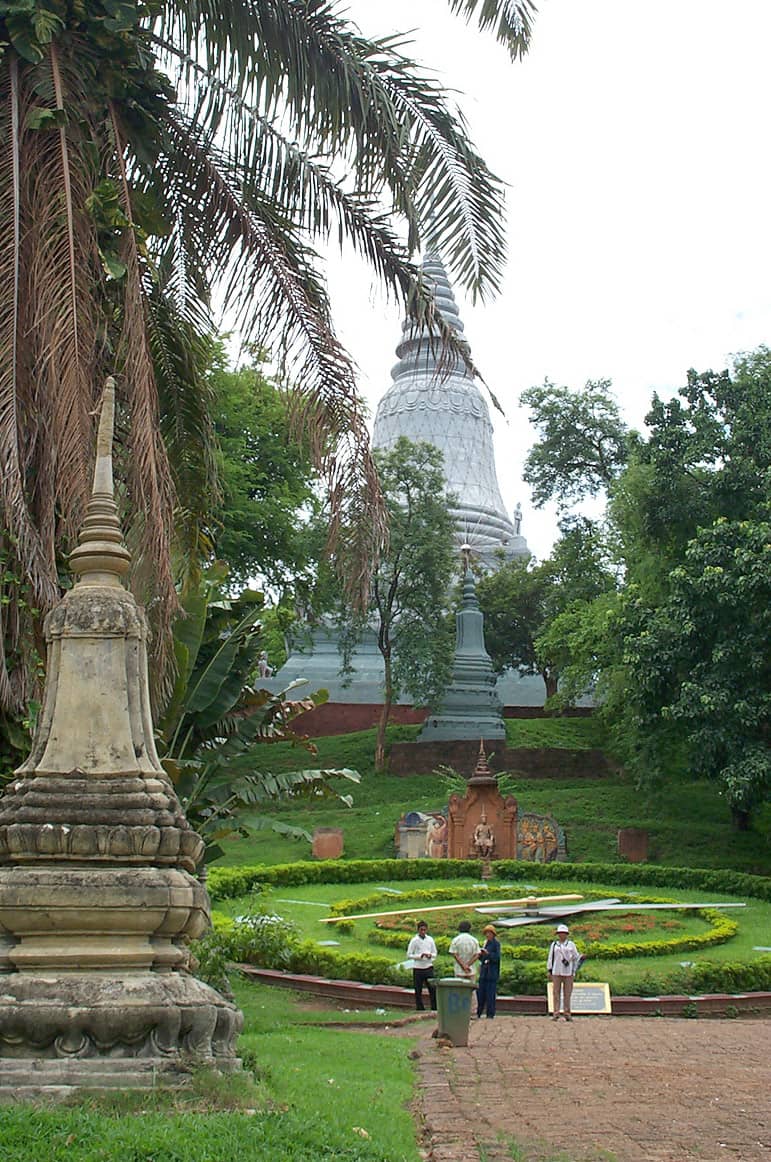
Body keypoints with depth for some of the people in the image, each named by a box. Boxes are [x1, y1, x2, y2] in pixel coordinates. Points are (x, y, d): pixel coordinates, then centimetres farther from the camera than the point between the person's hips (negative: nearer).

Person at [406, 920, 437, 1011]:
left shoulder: (430, 940, 5)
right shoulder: (414, 940, -4)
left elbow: (435, 953, 12)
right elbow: (409, 955, -5)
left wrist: (430, 955, -11)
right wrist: (420, 956, -18)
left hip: (428, 967, 2)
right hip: (418, 968, -2)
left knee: (432, 988, -3)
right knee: (418, 991, 4)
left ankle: (434, 1009, 3)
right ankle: (420, 1009, 13)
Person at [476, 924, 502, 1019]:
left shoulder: (496, 943, -5)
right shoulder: (486, 943, 14)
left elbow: (497, 957, -13)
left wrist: (488, 954, -23)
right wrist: (480, 955, -2)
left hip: (492, 972, -7)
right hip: (484, 972, 7)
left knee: (490, 994, -5)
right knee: (480, 993, 6)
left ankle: (490, 1014, 0)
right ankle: (478, 1013, 13)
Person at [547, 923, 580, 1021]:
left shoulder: (571, 944, 7)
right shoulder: (554, 944, 8)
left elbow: (576, 958, 7)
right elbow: (550, 958, 9)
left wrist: (574, 971, -3)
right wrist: (549, 971, 4)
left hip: (568, 972, 0)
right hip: (556, 972, 0)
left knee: (567, 993, 0)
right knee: (556, 992, -2)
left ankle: (567, 1014, 4)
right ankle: (556, 1014, -2)